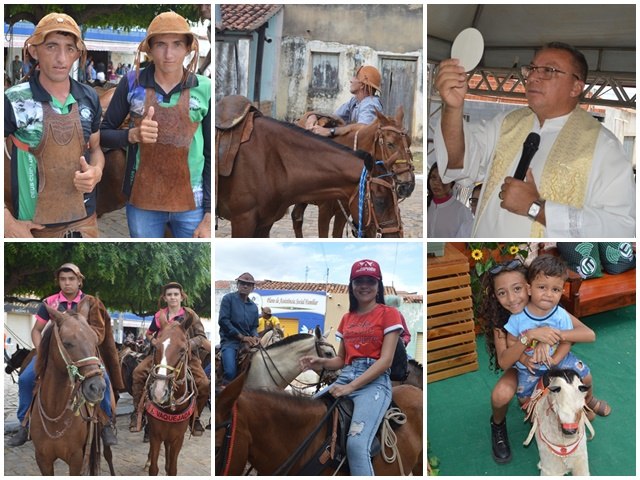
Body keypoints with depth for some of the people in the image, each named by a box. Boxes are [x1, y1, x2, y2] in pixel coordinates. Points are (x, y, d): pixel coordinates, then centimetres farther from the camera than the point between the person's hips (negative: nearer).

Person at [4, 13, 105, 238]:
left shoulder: (89, 98, 1)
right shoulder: (13, 101, -11)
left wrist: (96, 171, -7)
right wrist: (7, 220, -13)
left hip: (85, 219, 4)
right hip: (34, 225, -3)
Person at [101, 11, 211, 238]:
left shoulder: (205, 89, -4)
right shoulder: (132, 82, -3)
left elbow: (211, 155, 0)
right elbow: (103, 134, 5)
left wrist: (209, 214, -4)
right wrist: (133, 135, -16)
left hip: (192, 204, 0)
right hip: (142, 202, 1)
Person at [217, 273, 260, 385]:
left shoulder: (253, 306, 15)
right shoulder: (228, 298, -1)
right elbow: (223, 320, -10)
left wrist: (255, 337, -5)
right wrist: (241, 336, -12)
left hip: (248, 342, 6)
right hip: (230, 341, -6)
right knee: (230, 373, -27)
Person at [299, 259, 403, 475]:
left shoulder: (389, 314, 2)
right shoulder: (347, 318, 20)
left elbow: (385, 360, -9)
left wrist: (351, 387, -18)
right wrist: (320, 362, -2)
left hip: (374, 382, -6)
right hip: (344, 378, 6)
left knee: (356, 444, -29)